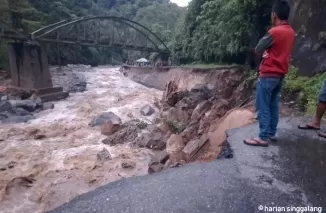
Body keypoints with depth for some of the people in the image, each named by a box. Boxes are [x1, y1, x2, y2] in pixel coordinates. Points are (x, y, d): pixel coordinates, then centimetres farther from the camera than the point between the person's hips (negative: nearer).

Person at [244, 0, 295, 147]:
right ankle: (271, 133, 22)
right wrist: (268, 51, 4)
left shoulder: (275, 32, -17)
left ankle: (263, 138, 0)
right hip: (280, 75, 9)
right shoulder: (291, 32, 12)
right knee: (273, 106, 14)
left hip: (268, 75, -9)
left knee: (263, 108, -4)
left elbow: (257, 50, -10)